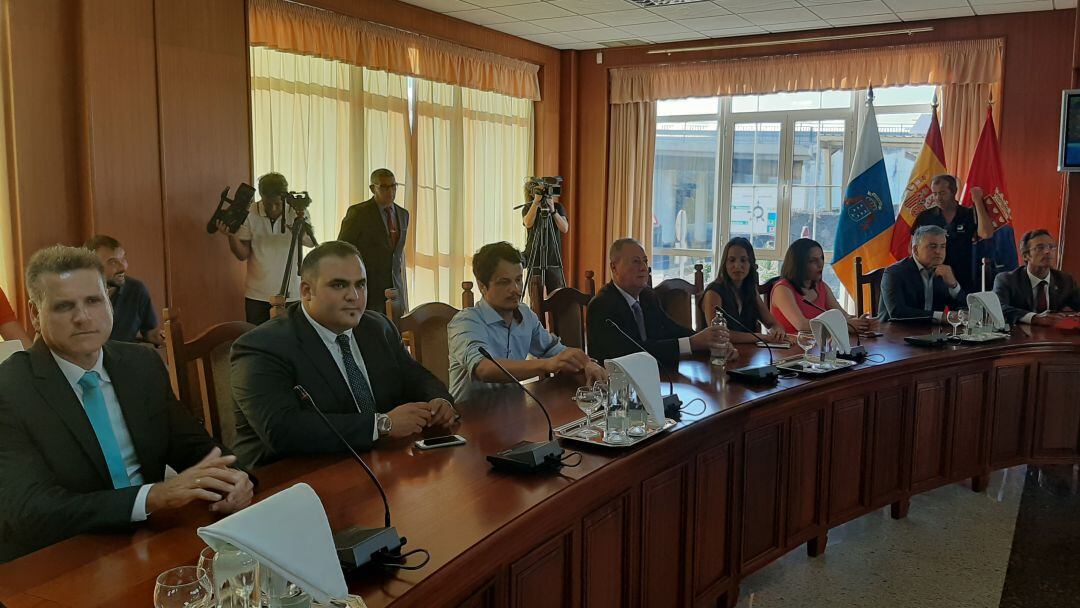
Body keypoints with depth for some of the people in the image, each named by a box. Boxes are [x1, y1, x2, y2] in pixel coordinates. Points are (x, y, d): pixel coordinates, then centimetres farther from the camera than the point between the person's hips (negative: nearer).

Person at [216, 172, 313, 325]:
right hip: (257, 295, 1)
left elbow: (311, 243, -19)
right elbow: (243, 255, -1)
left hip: (290, 295, -1)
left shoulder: (297, 210, -7)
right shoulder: (250, 214, -5)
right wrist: (231, 236, -20)